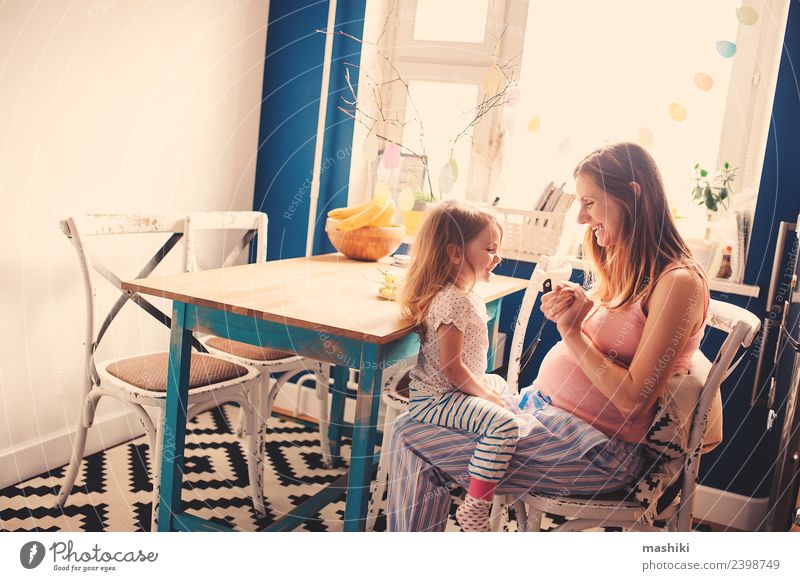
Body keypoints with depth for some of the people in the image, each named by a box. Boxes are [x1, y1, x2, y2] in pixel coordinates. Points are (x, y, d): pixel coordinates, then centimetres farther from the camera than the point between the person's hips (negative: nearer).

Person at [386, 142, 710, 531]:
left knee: (411, 438, -12)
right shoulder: (624, 265, 13)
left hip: (595, 447, -9)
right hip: (546, 411, 9)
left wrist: (572, 331, -14)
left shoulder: (678, 281, -15)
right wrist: (572, 314, -6)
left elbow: (633, 400, -18)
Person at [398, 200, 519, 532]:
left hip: (454, 390, 12)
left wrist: (489, 387, 14)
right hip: (434, 399, -12)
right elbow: (451, 367, -25)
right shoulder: (452, 302, -24)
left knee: (501, 384, 32)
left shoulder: (466, 295, 10)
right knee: (503, 424, -26)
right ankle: (475, 509, -16)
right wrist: (487, 394, -12)